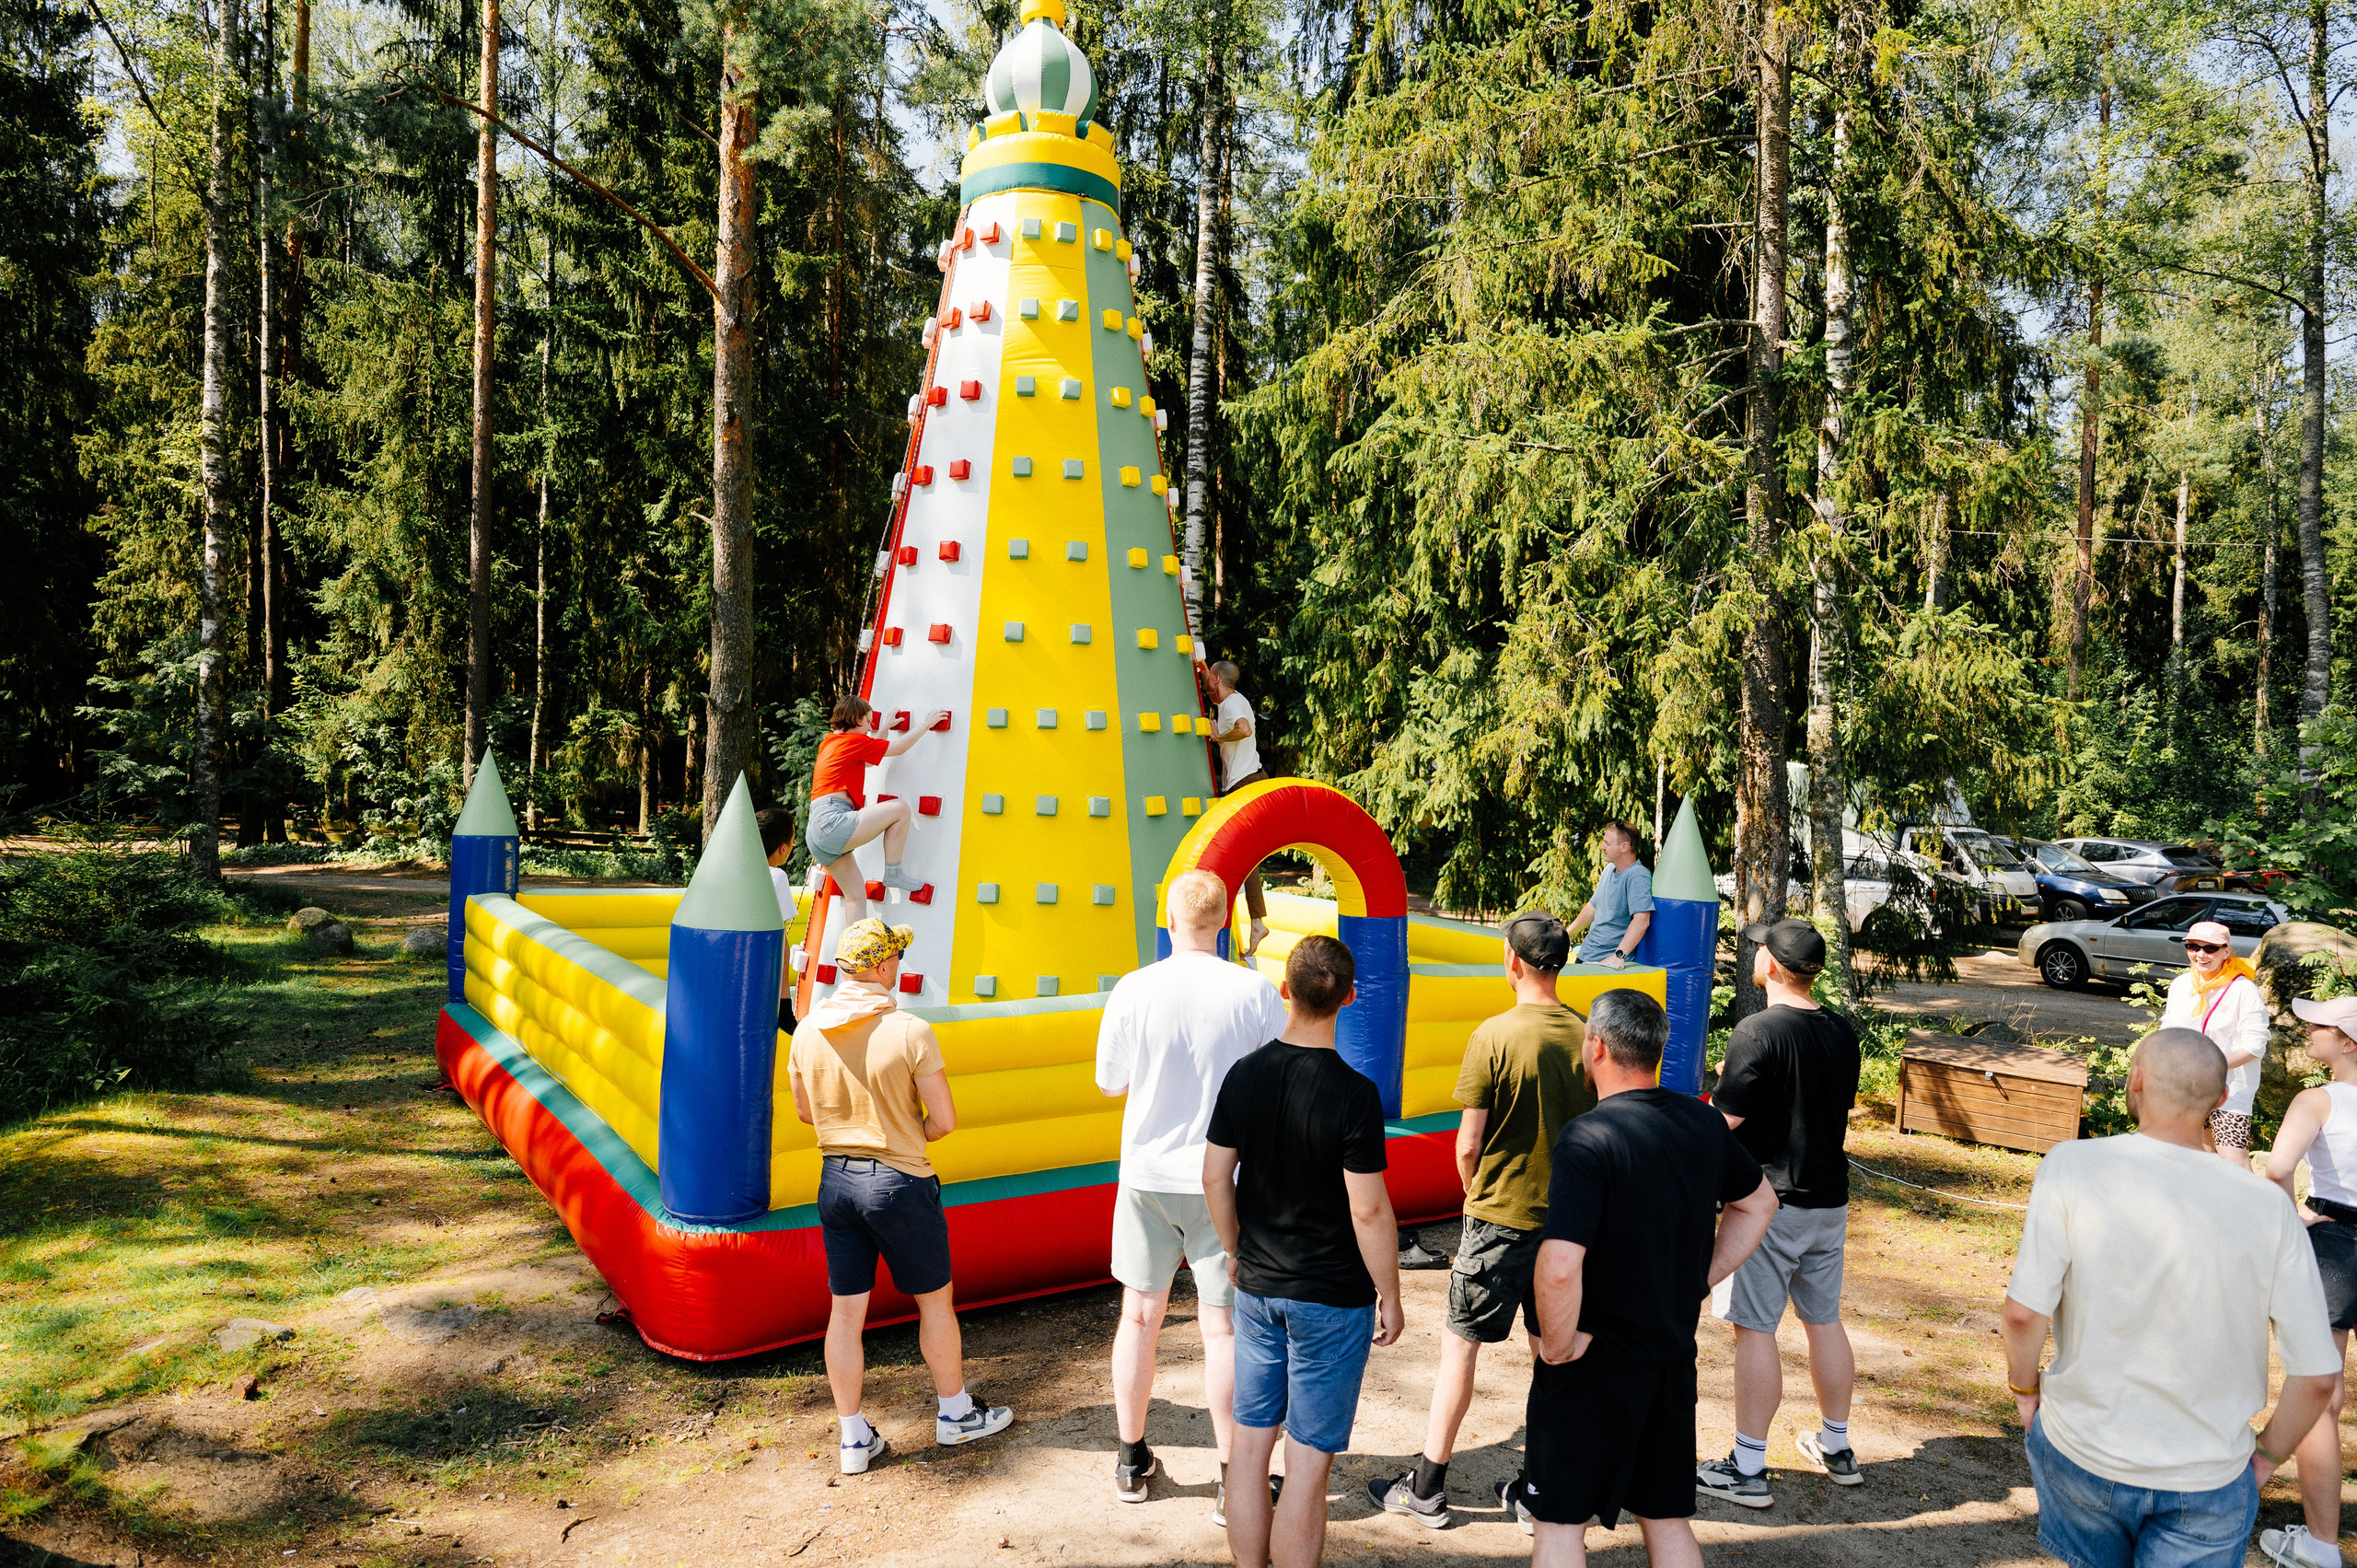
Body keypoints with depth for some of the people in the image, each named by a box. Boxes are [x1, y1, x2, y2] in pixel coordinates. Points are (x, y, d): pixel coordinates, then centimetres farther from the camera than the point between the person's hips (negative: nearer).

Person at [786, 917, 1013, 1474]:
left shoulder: (808, 1031, -3)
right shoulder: (910, 1032, -18)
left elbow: (806, 1110, 11)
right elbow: (945, 1119, -15)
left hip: (835, 1179, 5)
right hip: (898, 1182, -5)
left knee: (846, 1311, 12)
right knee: (934, 1300, 14)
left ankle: (854, 1438, 21)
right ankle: (955, 1413, 30)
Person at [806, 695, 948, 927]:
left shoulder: (828, 743, 23)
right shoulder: (853, 741, -3)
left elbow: (869, 757, 40)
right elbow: (900, 747, 4)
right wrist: (926, 724, 17)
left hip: (817, 830, 10)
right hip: (832, 823, -10)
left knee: (856, 896, 11)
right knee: (900, 808, -10)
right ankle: (893, 873, 0)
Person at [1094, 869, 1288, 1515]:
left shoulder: (1134, 990, -10)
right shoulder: (1257, 992, -13)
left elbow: (1110, 1081, 2)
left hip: (1148, 1176, 1)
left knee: (1140, 1317, 15)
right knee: (1224, 1327, 7)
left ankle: (1132, 1461, 29)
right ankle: (1232, 1479, 16)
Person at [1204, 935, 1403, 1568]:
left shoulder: (1244, 1075, -6)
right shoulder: (1354, 1093, -19)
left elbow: (1216, 1177, 2)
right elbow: (1368, 1211, -17)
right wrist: (1390, 1296, -4)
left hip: (1256, 1287, 5)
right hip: (1334, 1299, -4)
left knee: (1250, 1445, 15)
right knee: (1308, 1462, 6)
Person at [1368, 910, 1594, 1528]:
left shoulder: (1494, 1036, -16)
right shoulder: (1586, 1037, -4)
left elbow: (1468, 1146, -13)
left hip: (1499, 1217, -4)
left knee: (1460, 1343, 6)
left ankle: (1428, 1488, 15)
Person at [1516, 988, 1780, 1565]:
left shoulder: (1587, 1138, -24)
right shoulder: (1703, 1122, -2)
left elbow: (1559, 1268, -34)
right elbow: (1759, 1203, 16)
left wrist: (1558, 1345, -17)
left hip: (1593, 1366, -6)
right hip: (1674, 1358, 6)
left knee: (1559, 1521, 10)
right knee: (1667, 1519, 20)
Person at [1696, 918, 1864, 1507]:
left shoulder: (1758, 1032, -19)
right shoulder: (1842, 1032, 4)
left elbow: (1724, 1121, -18)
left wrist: (1725, 1082, 3)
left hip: (1769, 1200, -7)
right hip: (1830, 1199, 8)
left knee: (1755, 1329, 0)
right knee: (1825, 1320, 19)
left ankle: (1748, 1469, 7)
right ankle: (1837, 1448, 32)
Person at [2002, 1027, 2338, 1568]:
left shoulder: (2072, 1165, -16)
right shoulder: (2269, 1207, -11)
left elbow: (2024, 1313, -18)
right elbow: (2318, 1375, -7)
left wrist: (2025, 1386, 2)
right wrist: (2268, 1453, 10)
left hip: (2082, 1450, 0)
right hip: (2208, 1481, 0)